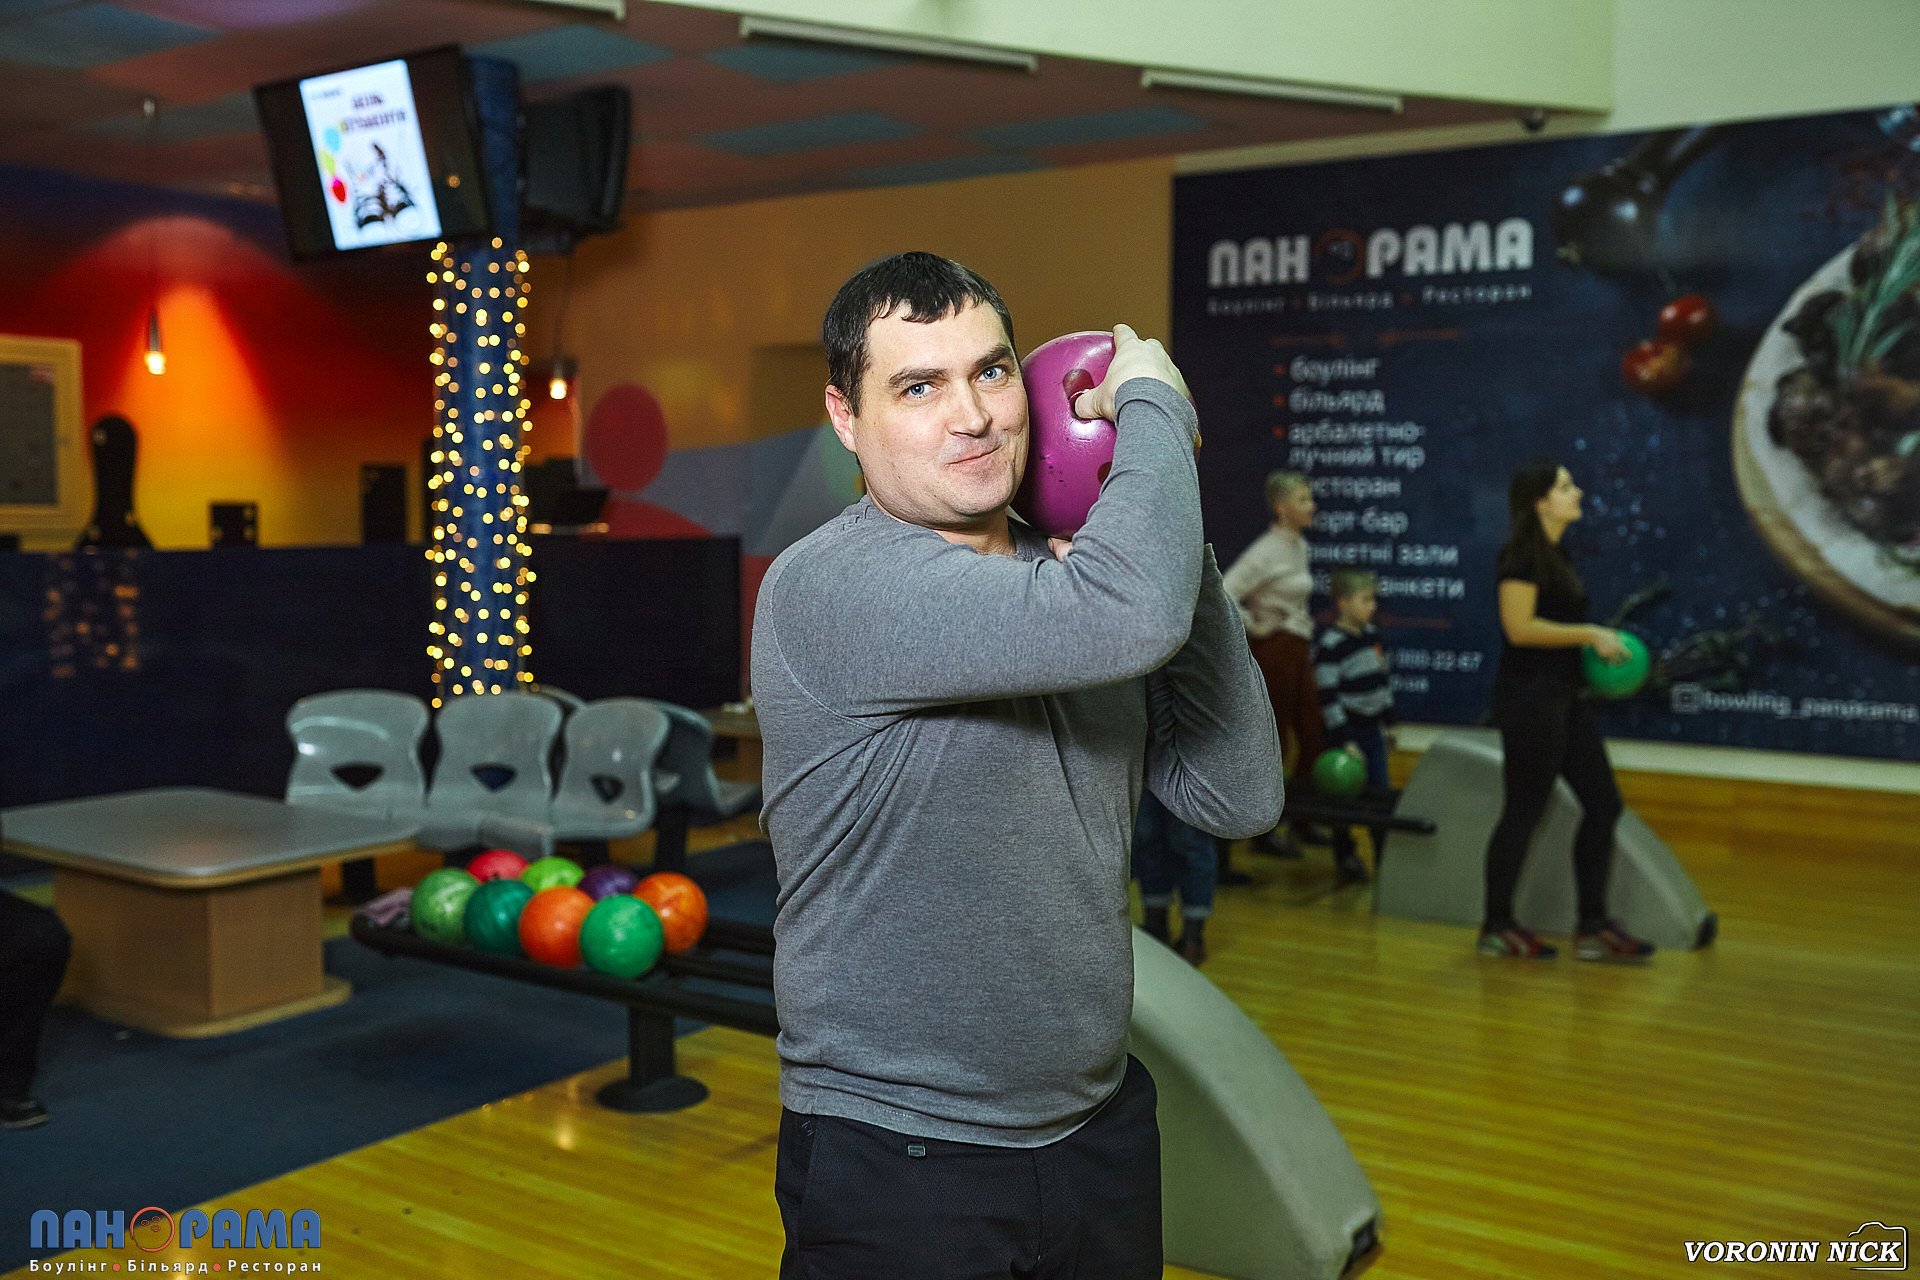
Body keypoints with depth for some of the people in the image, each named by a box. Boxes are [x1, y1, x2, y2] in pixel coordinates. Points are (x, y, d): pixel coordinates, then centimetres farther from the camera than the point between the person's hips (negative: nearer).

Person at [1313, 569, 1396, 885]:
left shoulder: (1371, 634, 6)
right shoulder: (1329, 645, -18)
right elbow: (1328, 697, -19)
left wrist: (1388, 720, 17)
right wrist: (1343, 742, -20)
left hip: (1372, 729, 7)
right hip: (1346, 732, -7)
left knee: (1380, 793, 12)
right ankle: (1346, 859, 17)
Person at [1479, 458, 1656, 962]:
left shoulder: (1556, 553, 15)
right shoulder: (1522, 553, -12)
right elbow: (1519, 627, -19)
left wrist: (1598, 642, 8)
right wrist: (1590, 634, -15)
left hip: (1563, 697, 9)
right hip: (1529, 697, -9)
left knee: (1603, 805, 7)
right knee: (1524, 811, -1)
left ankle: (1592, 926, 14)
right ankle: (1497, 927, 12)